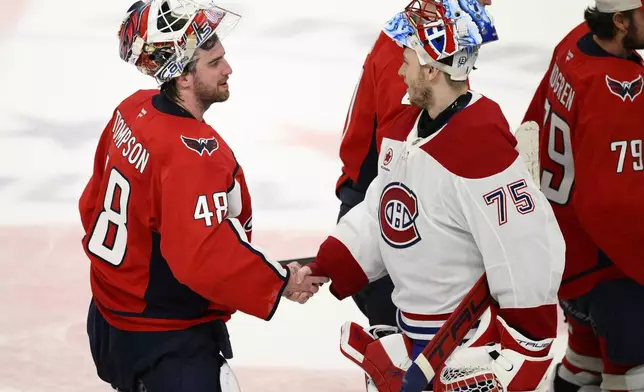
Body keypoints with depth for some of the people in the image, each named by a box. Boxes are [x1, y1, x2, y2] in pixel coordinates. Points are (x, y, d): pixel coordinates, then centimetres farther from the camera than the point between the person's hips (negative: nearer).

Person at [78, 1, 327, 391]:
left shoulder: (133, 111, -1)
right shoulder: (192, 154, -28)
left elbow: (95, 199, 11)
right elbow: (209, 260, -32)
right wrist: (279, 283, -20)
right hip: (169, 345, -10)